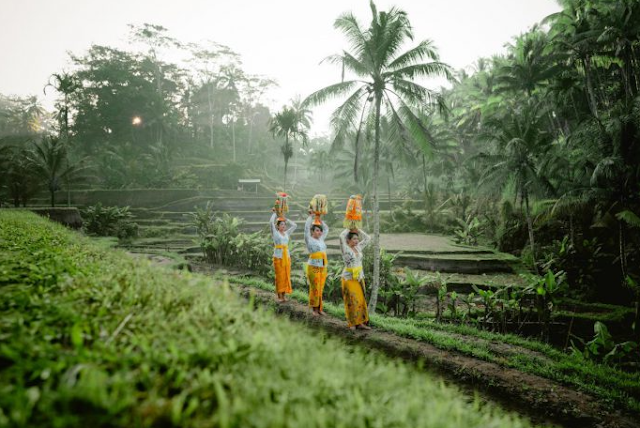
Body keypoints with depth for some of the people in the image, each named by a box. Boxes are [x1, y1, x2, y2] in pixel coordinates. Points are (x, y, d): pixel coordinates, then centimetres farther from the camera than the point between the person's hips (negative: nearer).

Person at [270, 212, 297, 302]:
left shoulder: (287, 233, 13)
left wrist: (286, 219, 14)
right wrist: (275, 213, 1)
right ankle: (279, 296, 2)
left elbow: (294, 225, 15)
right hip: (278, 257, -5)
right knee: (279, 276, -3)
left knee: (286, 276, 4)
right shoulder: (275, 233, 0)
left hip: (287, 257, 5)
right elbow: (271, 222, -12)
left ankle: (284, 295, 11)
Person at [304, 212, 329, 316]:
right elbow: (307, 227, -13)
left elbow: (326, 229, 23)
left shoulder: (321, 239, 14)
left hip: (323, 268, 6)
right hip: (313, 267, -6)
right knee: (314, 289, -4)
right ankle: (314, 309, 4)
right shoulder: (309, 240, -3)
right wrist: (311, 216, -4)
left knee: (320, 289, 8)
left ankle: (319, 308, 13)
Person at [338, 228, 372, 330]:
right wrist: (349, 229, -10)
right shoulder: (345, 249, -11)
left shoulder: (358, 248, 8)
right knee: (351, 301, -1)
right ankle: (352, 323, 9)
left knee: (360, 300, 6)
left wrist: (358, 230, 3)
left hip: (359, 278, 6)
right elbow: (341, 236, -27)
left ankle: (360, 322, 10)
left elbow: (368, 238, 11)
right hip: (349, 278, -6)